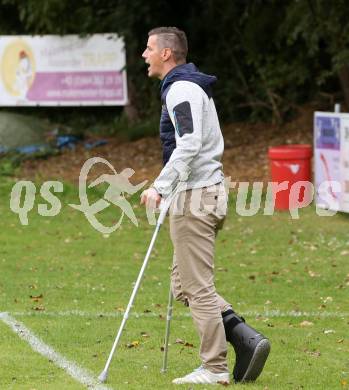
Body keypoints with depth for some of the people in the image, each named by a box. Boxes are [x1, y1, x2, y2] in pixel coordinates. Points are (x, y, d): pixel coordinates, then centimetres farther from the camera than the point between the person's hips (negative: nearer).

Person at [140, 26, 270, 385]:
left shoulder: (181, 89, -12)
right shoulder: (194, 87, 20)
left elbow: (189, 143, -24)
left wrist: (160, 187, -26)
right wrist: (167, 188, 24)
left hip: (194, 197, -10)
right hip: (208, 191, 10)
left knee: (197, 286, -5)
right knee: (183, 285, 12)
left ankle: (214, 369, -1)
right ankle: (246, 340, 3)